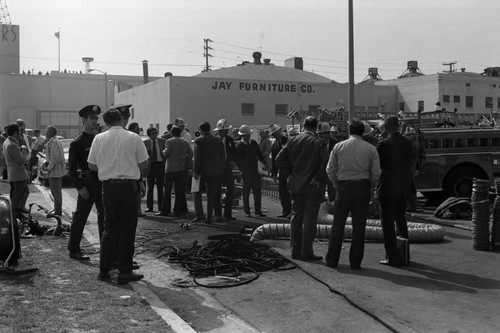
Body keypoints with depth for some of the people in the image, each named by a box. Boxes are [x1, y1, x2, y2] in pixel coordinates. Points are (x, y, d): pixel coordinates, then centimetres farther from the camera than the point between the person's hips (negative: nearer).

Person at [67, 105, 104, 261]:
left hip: (102, 183, 6)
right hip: (87, 185, -6)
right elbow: (72, 168, -7)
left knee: (104, 216, 10)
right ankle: (74, 250, 15)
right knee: (80, 217, 3)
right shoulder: (77, 143, -6)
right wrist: (80, 187, -14)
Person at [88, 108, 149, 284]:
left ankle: (104, 270, 16)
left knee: (109, 228, 14)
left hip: (108, 186, 3)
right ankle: (124, 272, 7)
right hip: (128, 185, -3)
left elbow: (92, 166, 7)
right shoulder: (133, 138, -4)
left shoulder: (99, 138, 4)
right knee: (127, 229, 4)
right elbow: (144, 164, -1)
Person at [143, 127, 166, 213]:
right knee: (150, 187, 4)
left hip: (160, 165, 0)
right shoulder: (145, 142, 4)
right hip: (150, 165, 1)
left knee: (160, 187, 1)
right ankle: (149, 207, 11)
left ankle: (160, 207, 7)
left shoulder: (163, 141, 5)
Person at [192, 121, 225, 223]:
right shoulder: (218, 141, 8)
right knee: (212, 194, 9)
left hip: (203, 170, -4)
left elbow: (197, 157, -11)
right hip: (216, 172, 4)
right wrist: (221, 171, 13)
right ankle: (209, 217, 9)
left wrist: (195, 171, -8)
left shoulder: (198, 140, -6)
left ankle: (199, 213, -6)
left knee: (197, 192, 8)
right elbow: (222, 157, 8)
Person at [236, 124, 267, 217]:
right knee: (246, 192, 2)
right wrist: (242, 170, -17)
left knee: (257, 191, 5)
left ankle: (258, 210, 13)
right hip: (246, 172, -4)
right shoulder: (239, 146, -4)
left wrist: (265, 163, 5)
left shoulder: (254, 143, 10)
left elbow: (259, 154, 17)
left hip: (255, 171, 4)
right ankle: (247, 211, 11)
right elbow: (238, 160, -8)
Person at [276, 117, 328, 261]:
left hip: (295, 185, 4)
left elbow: (279, 159, -2)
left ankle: (296, 251, 16)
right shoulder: (319, 143, -10)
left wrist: (291, 171, 7)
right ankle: (306, 252, 4)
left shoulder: (292, 140, 1)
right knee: (309, 220, 2)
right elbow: (324, 164, -19)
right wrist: (318, 179, -7)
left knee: (296, 218, 12)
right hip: (312, 187, -4)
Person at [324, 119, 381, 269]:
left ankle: (332, 259, 11)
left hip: (344, 186, 0)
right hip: (363, 186, 0)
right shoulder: (371, 149, 2)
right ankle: (355, 262, 9)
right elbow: (376, 173, -2)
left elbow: (330, 170, 0)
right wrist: (370, 189, 11)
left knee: (338, 224, 8)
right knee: (359, 226, 6)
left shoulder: (338, 146, 2)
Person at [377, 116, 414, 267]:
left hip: (387, 187, -6)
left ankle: (393, 257, 2)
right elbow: (410, 164, 9)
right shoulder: (408, 143, 3)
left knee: (388, 222, 1)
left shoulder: (384, 144, -14)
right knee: (401, 219, 20)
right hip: (404, 186, 6)